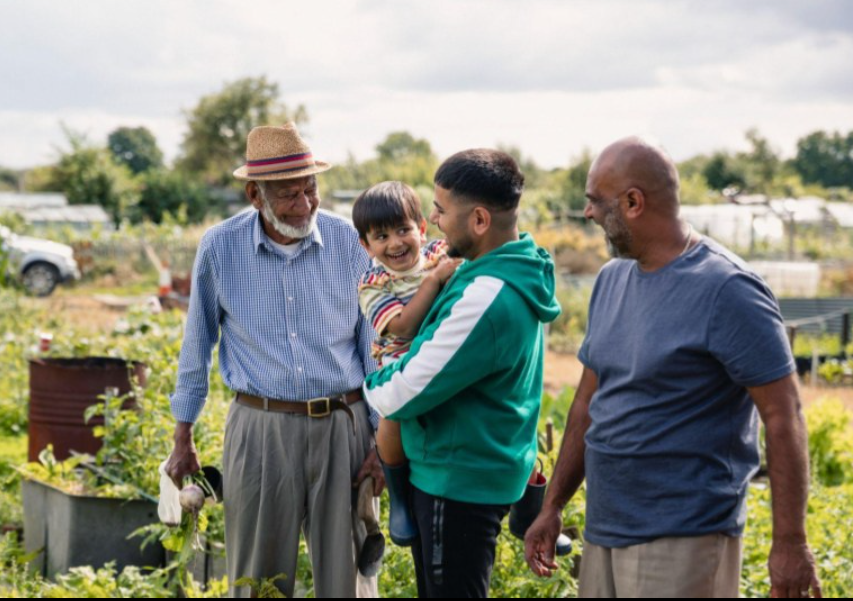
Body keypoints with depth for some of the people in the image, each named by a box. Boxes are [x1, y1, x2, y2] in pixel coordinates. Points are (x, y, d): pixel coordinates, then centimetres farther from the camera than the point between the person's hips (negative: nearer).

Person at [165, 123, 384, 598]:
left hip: (342, 426, 0)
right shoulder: (220, 248, -3)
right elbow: (198, 346, 8)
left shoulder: (348, 243, -3)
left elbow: (374, 347, 4)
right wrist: (183, 440, 11)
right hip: (261, 429, 0)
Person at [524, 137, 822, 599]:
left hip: (684, 544, -7)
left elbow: (783, 417, -15)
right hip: (604, 534, 7)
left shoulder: (726, 291, -13)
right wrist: (552, 507, 18)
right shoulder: (611, 281, 11)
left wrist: (790, 543, -17)